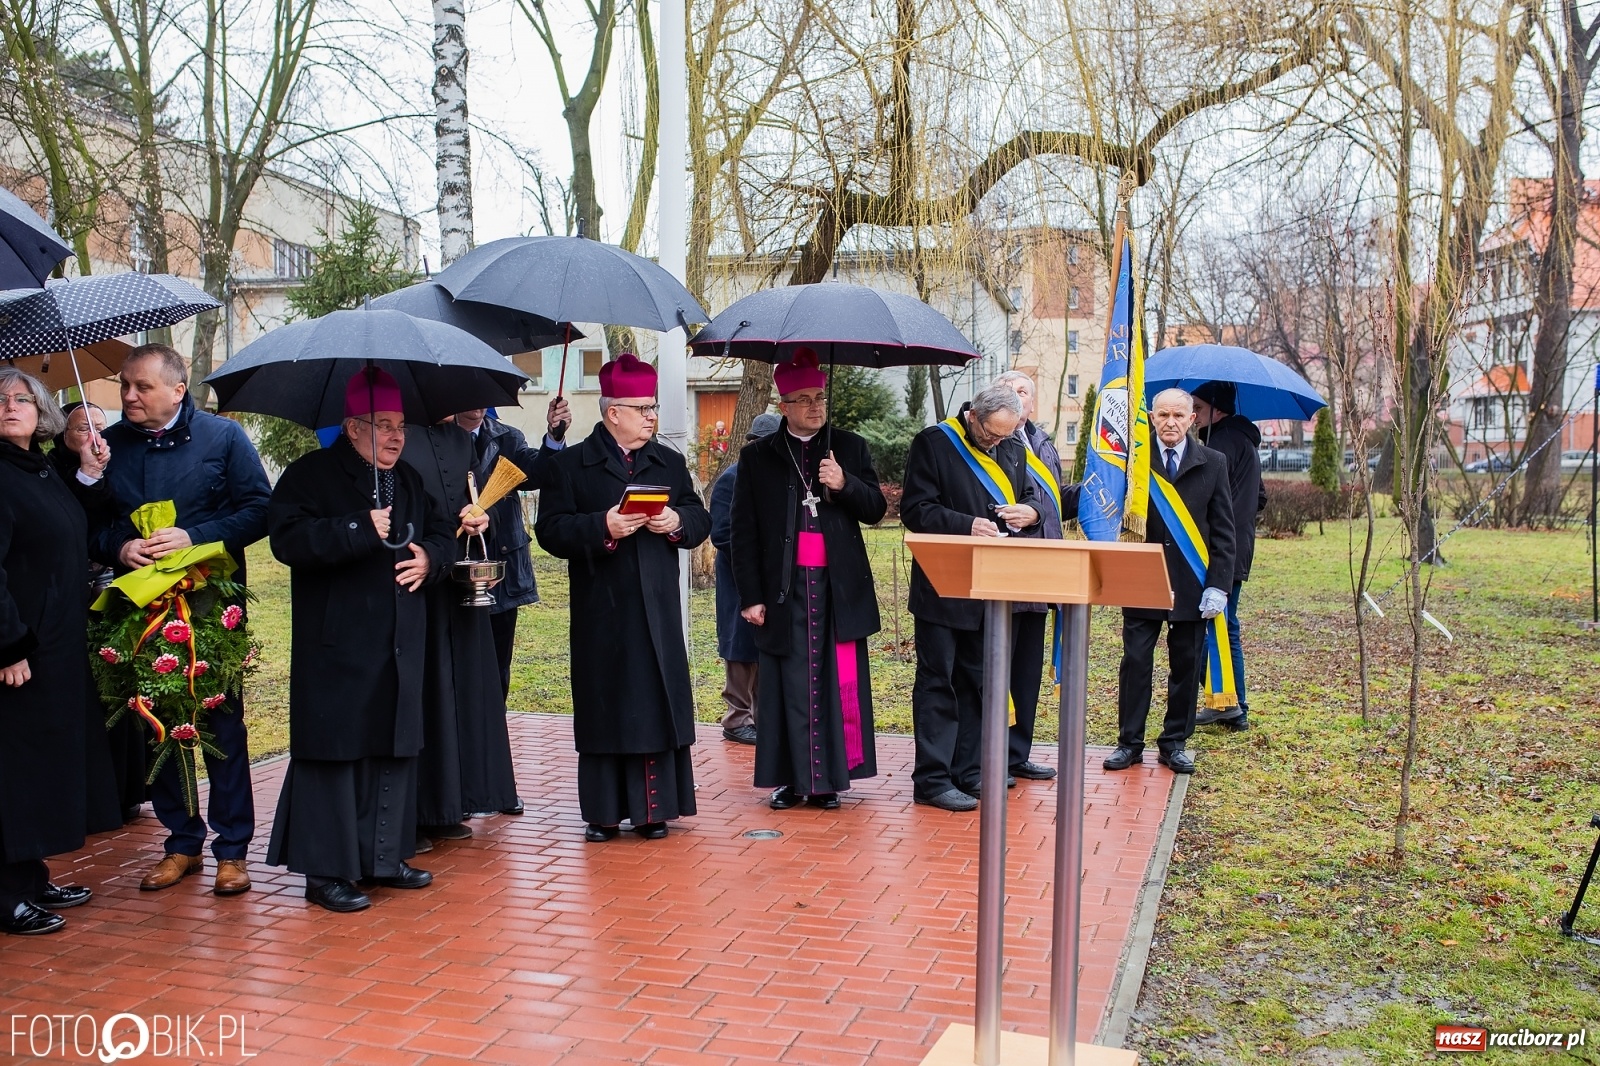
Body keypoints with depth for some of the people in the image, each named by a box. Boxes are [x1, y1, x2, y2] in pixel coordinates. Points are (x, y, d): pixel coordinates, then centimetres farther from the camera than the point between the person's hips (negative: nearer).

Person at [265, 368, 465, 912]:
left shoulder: (409, 482, 17)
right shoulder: (310, 475, -4)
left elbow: (442, 532, 20)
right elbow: (288, 539, -18)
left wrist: (430, 557, -2)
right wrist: (360, 530, -22)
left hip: (400, 647, 7)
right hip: (335, 648, -6)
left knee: (394, 750, 11)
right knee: (333, 753, -4)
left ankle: (384, 858, 23)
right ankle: (325, 871, 6)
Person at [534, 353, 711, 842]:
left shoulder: (670, 463, 14)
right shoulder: (570, 464, 2)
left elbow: (701, 520, 12)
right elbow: (551, 530, -7)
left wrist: (678, 522, -10)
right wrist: (603, 527, -20)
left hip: (658, 612, 3)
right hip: (600, 613, -3)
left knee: (657, 704, 3)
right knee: (604, 707, 2)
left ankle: (653, 809, 13)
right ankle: (603, 812, 12)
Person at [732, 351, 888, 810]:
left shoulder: (851, 448, 11)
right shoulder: (757, 457, 6)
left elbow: (876, 509, 8)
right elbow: (744, 531, 4)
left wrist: (844, 485, -12)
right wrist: (750, 595, -2)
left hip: (839, 585, 1)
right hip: (783, 587, -1)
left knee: (838, 681, 0)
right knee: (789, 682, 0)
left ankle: (830, 777, 10)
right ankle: (790, 778, 9)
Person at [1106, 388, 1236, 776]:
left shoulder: (1213, 463, 5)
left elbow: (1223, 531, 3)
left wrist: (1218, 585, -4)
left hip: (1191, 585, 1)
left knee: (1186, 666, 8)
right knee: (1135, 663, 4)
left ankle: (1174, 743, 20)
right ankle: (1130, 742, 14)